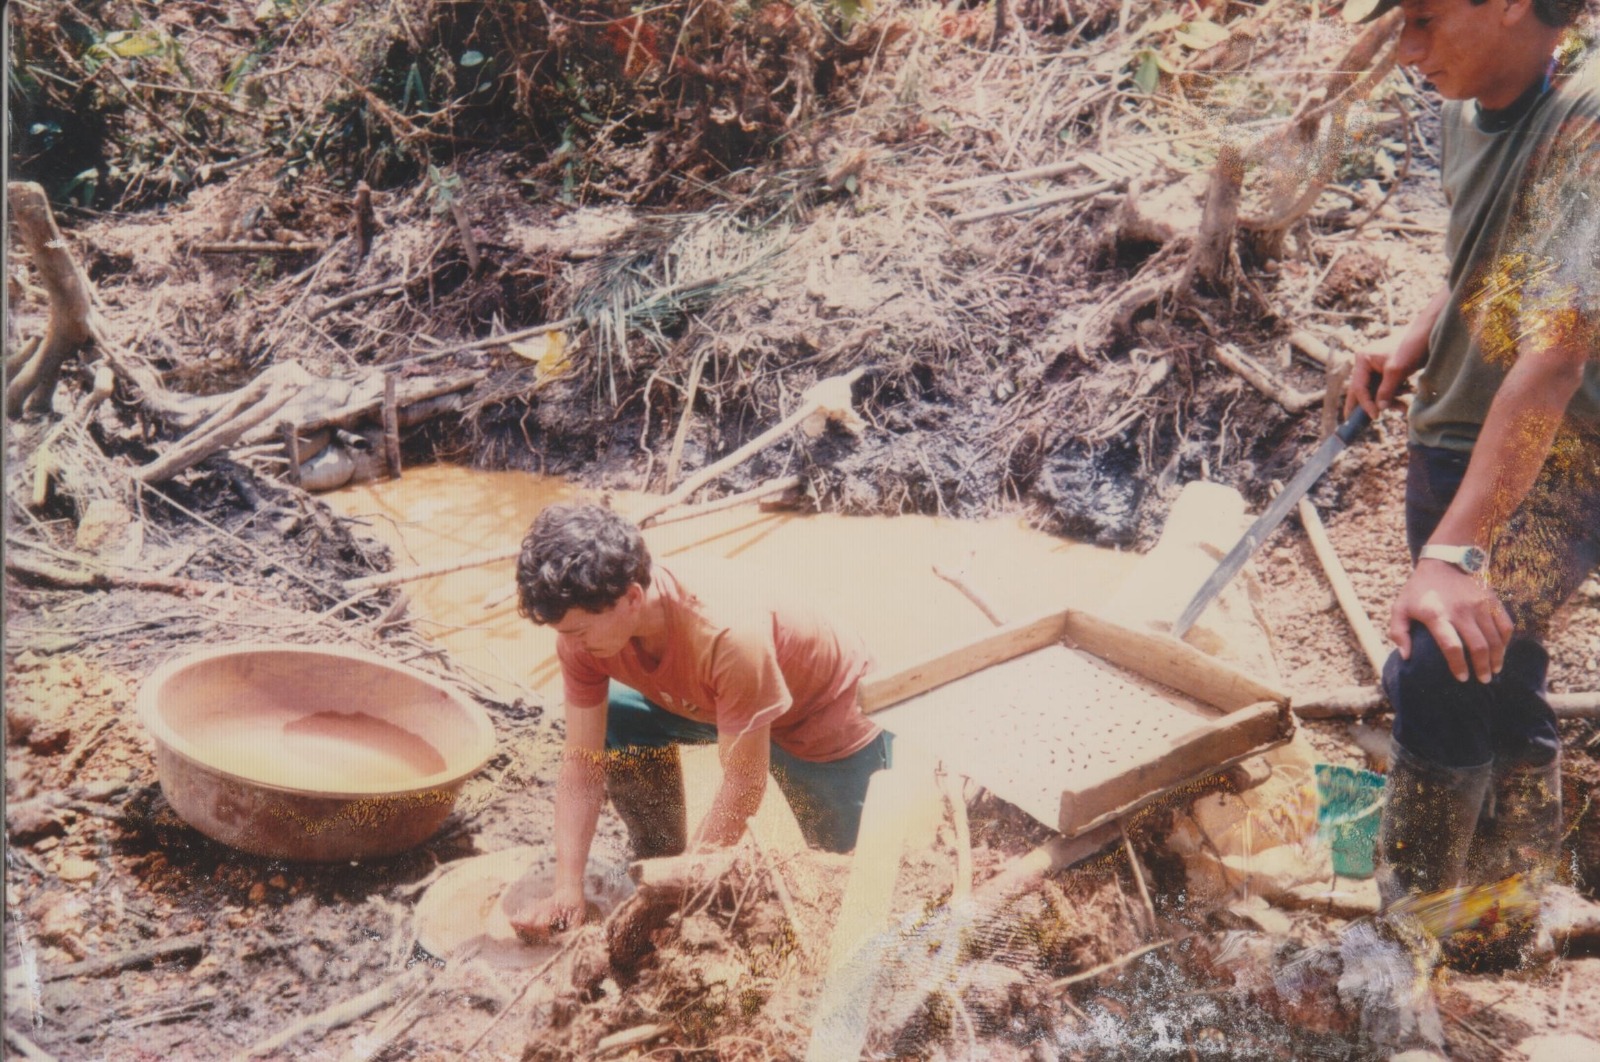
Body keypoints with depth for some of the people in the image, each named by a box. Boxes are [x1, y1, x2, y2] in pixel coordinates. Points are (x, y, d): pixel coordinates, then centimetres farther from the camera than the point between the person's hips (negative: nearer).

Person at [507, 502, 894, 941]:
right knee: (613, 727, -13)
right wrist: (568, 890, -24)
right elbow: (582, 758, -19)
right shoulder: (584, 626, -25)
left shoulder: (728, 636, -44)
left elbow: (743, 786, -34)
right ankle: (660, 862, 5)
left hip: (825, 712, -5)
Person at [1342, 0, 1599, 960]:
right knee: (1493, 681, 17)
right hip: (1457, 441, 8)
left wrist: (1453, 552, -38)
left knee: (1438, 670, -23)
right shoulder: (1468, 110, 3)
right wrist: (1416, 344, 1)